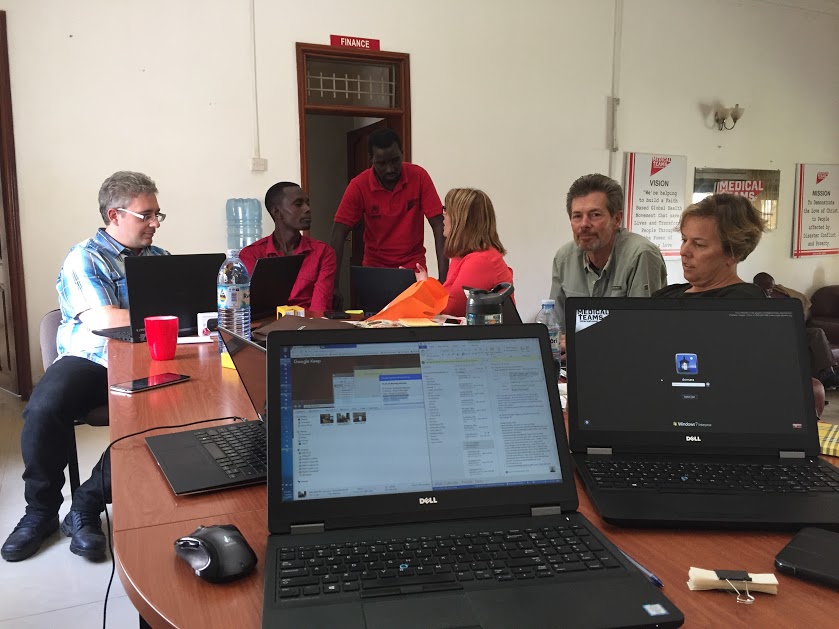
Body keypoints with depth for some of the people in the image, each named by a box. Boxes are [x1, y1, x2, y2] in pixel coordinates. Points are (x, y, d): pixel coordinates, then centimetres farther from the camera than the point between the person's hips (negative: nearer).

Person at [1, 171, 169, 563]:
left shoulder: (159, 259, 19)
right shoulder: (84, 258, 1)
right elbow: (106, 321, -14)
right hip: (88, 360, -3)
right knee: (44, 410, -32)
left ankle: (87, 507, -12)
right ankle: (41, 510, -3)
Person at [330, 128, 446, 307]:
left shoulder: (419, 176, -12)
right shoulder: (359, 186, -13)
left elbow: (439, 226, -13)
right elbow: (339, 234, -15)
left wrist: (443, 278, -23)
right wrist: (333, 286, -25)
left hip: (413, 266, 0)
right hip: (374, 267, 0)